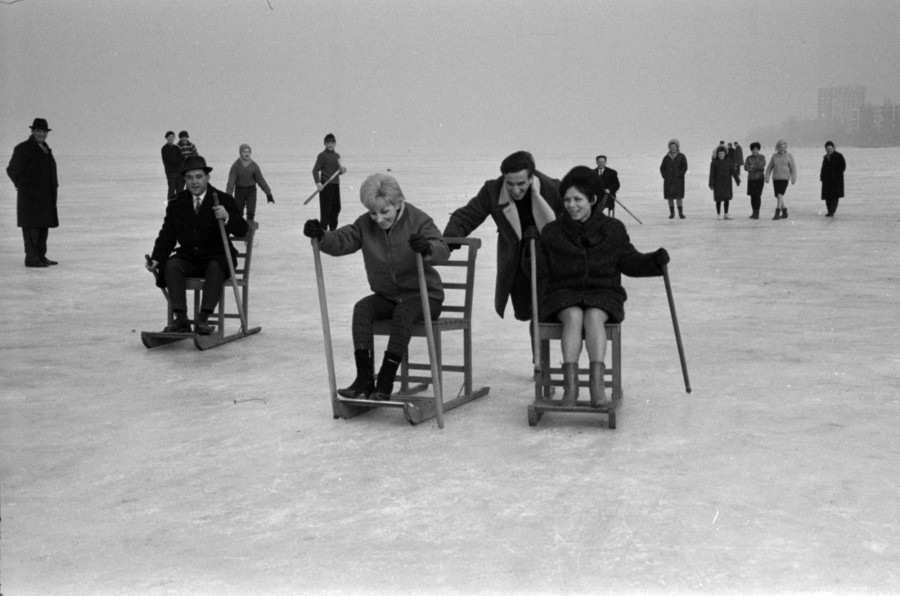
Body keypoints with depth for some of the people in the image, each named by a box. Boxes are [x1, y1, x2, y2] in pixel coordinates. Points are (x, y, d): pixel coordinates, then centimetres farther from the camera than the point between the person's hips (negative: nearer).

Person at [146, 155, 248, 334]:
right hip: (188, 257, 3)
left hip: (216, 257, -3)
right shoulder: (176, 203, 9)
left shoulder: (224, 200, -1)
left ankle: (203, 319, -38)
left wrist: (227, 218, -32)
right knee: (171, 265, -27)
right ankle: (181, 319, -31)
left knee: (215, 269, -35)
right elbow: (167, 236, 8)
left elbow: (242, 230, -11)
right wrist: (156, 259, -9)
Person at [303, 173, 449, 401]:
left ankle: (385, 381, -30)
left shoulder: (418, 220, -13)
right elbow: (341, 241, -8)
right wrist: (321, 236, -30)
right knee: (362, 308, -23)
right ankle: (364, 378, -27)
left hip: (424, 294, -4)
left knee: (404, 311, -34)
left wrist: (427, 248, -50)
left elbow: (443, 251, -26)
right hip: (386, 296, 4)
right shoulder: (366, 224, 1)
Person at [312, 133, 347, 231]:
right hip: (326, 185, -7)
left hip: (336, 184, 7)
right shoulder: (322, 156, -6)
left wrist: (342, 169, -1)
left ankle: (333, 229, 23)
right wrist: (318, 183, -23)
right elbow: (315, 170, -11)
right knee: (326, 208, -7)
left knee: (336, 208, 11)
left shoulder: (337, 155, 15)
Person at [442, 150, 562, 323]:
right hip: (514, 260, 1)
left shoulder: (552, 190, -21)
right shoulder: (492, 190, -18)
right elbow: (464, 218, -15)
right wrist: (447, 242, -30)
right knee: (523, 313, 2)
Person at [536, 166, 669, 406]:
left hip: (602, 293, 0)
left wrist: (655, 261, -5)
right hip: (565, 294, 0)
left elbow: (630, 262, 10)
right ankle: (570, 385, -42)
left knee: (594, 316, -34)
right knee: (574, 316, -34)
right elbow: (541, 273, 13)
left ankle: (597, 383, -44)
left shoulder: (613, 229, 10)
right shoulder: (552, 232, 10)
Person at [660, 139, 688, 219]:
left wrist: (679, 175, -14)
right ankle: (672, 213, 8)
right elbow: (662, 168, 12)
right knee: (669, 196, 1)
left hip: (678, 180, -3)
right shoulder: (666, 157, 8)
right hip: (668, 180, 3)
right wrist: (664, 176, -1)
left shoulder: (681, 156, 1)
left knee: (678, 196, -11)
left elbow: (685, 167, -5)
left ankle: (680, 212, -5)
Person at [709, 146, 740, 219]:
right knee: (719, 199, -2)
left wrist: (738, 181, -13)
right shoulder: (714, 163, -5)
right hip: (718, 183, -3)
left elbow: (734, 171, -4)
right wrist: (711, 184, -10)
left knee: (727, 198, 5)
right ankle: (718, 215, 9)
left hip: (727, 183, 3)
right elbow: (712, 174, -6)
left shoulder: (728, 162, 1)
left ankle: (726, 214, 15)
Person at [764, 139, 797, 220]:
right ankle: (785, 213, 20)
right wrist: (767, 177, -4)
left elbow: (793, 168, -5)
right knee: (778, 197, 6)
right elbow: (769, 167, 7)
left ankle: (777, 214, -19)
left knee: (780, 195, -17)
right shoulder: (774, 156, 6)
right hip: (775, 178, 4)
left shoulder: (789, 156, -2)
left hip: (784, 178, -4)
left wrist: (794, 179, -14)